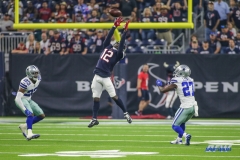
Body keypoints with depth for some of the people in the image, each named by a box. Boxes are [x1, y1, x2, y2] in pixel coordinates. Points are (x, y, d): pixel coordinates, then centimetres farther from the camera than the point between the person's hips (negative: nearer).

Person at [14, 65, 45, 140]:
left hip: (28, 100, 8)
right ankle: (29, 134, -40)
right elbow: (18, 99, -31)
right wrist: (25, 109, -36)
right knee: (31, 114, -30)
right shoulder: (25, 83, -29)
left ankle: (24, 126, 12)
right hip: (22, 100, -8)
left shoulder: (38, 79, -7)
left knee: (42, 116, 3)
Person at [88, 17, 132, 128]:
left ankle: (125, 113, 8)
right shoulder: (107, 47, 17)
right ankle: (94, 119, 10)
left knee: (114, 97, -6)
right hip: (97, 77, 5)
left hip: (106, 78, -5)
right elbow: (109, 36, 13)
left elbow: (122, 43, -8)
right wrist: (115, 26, 10)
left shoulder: (118, 53, 2)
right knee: (96, 98, 6)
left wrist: (125, 31, -10)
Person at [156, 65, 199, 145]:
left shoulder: (176, 82, -8)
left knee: (175, 126, 1)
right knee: (182, 122, 29)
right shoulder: (190, 80, 10)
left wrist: (159, 85, 20)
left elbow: (163, 90, 0)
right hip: (193, 107, 7)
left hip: (185, 107, -7)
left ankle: (186, 135, -23)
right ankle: (179, 139, 33)